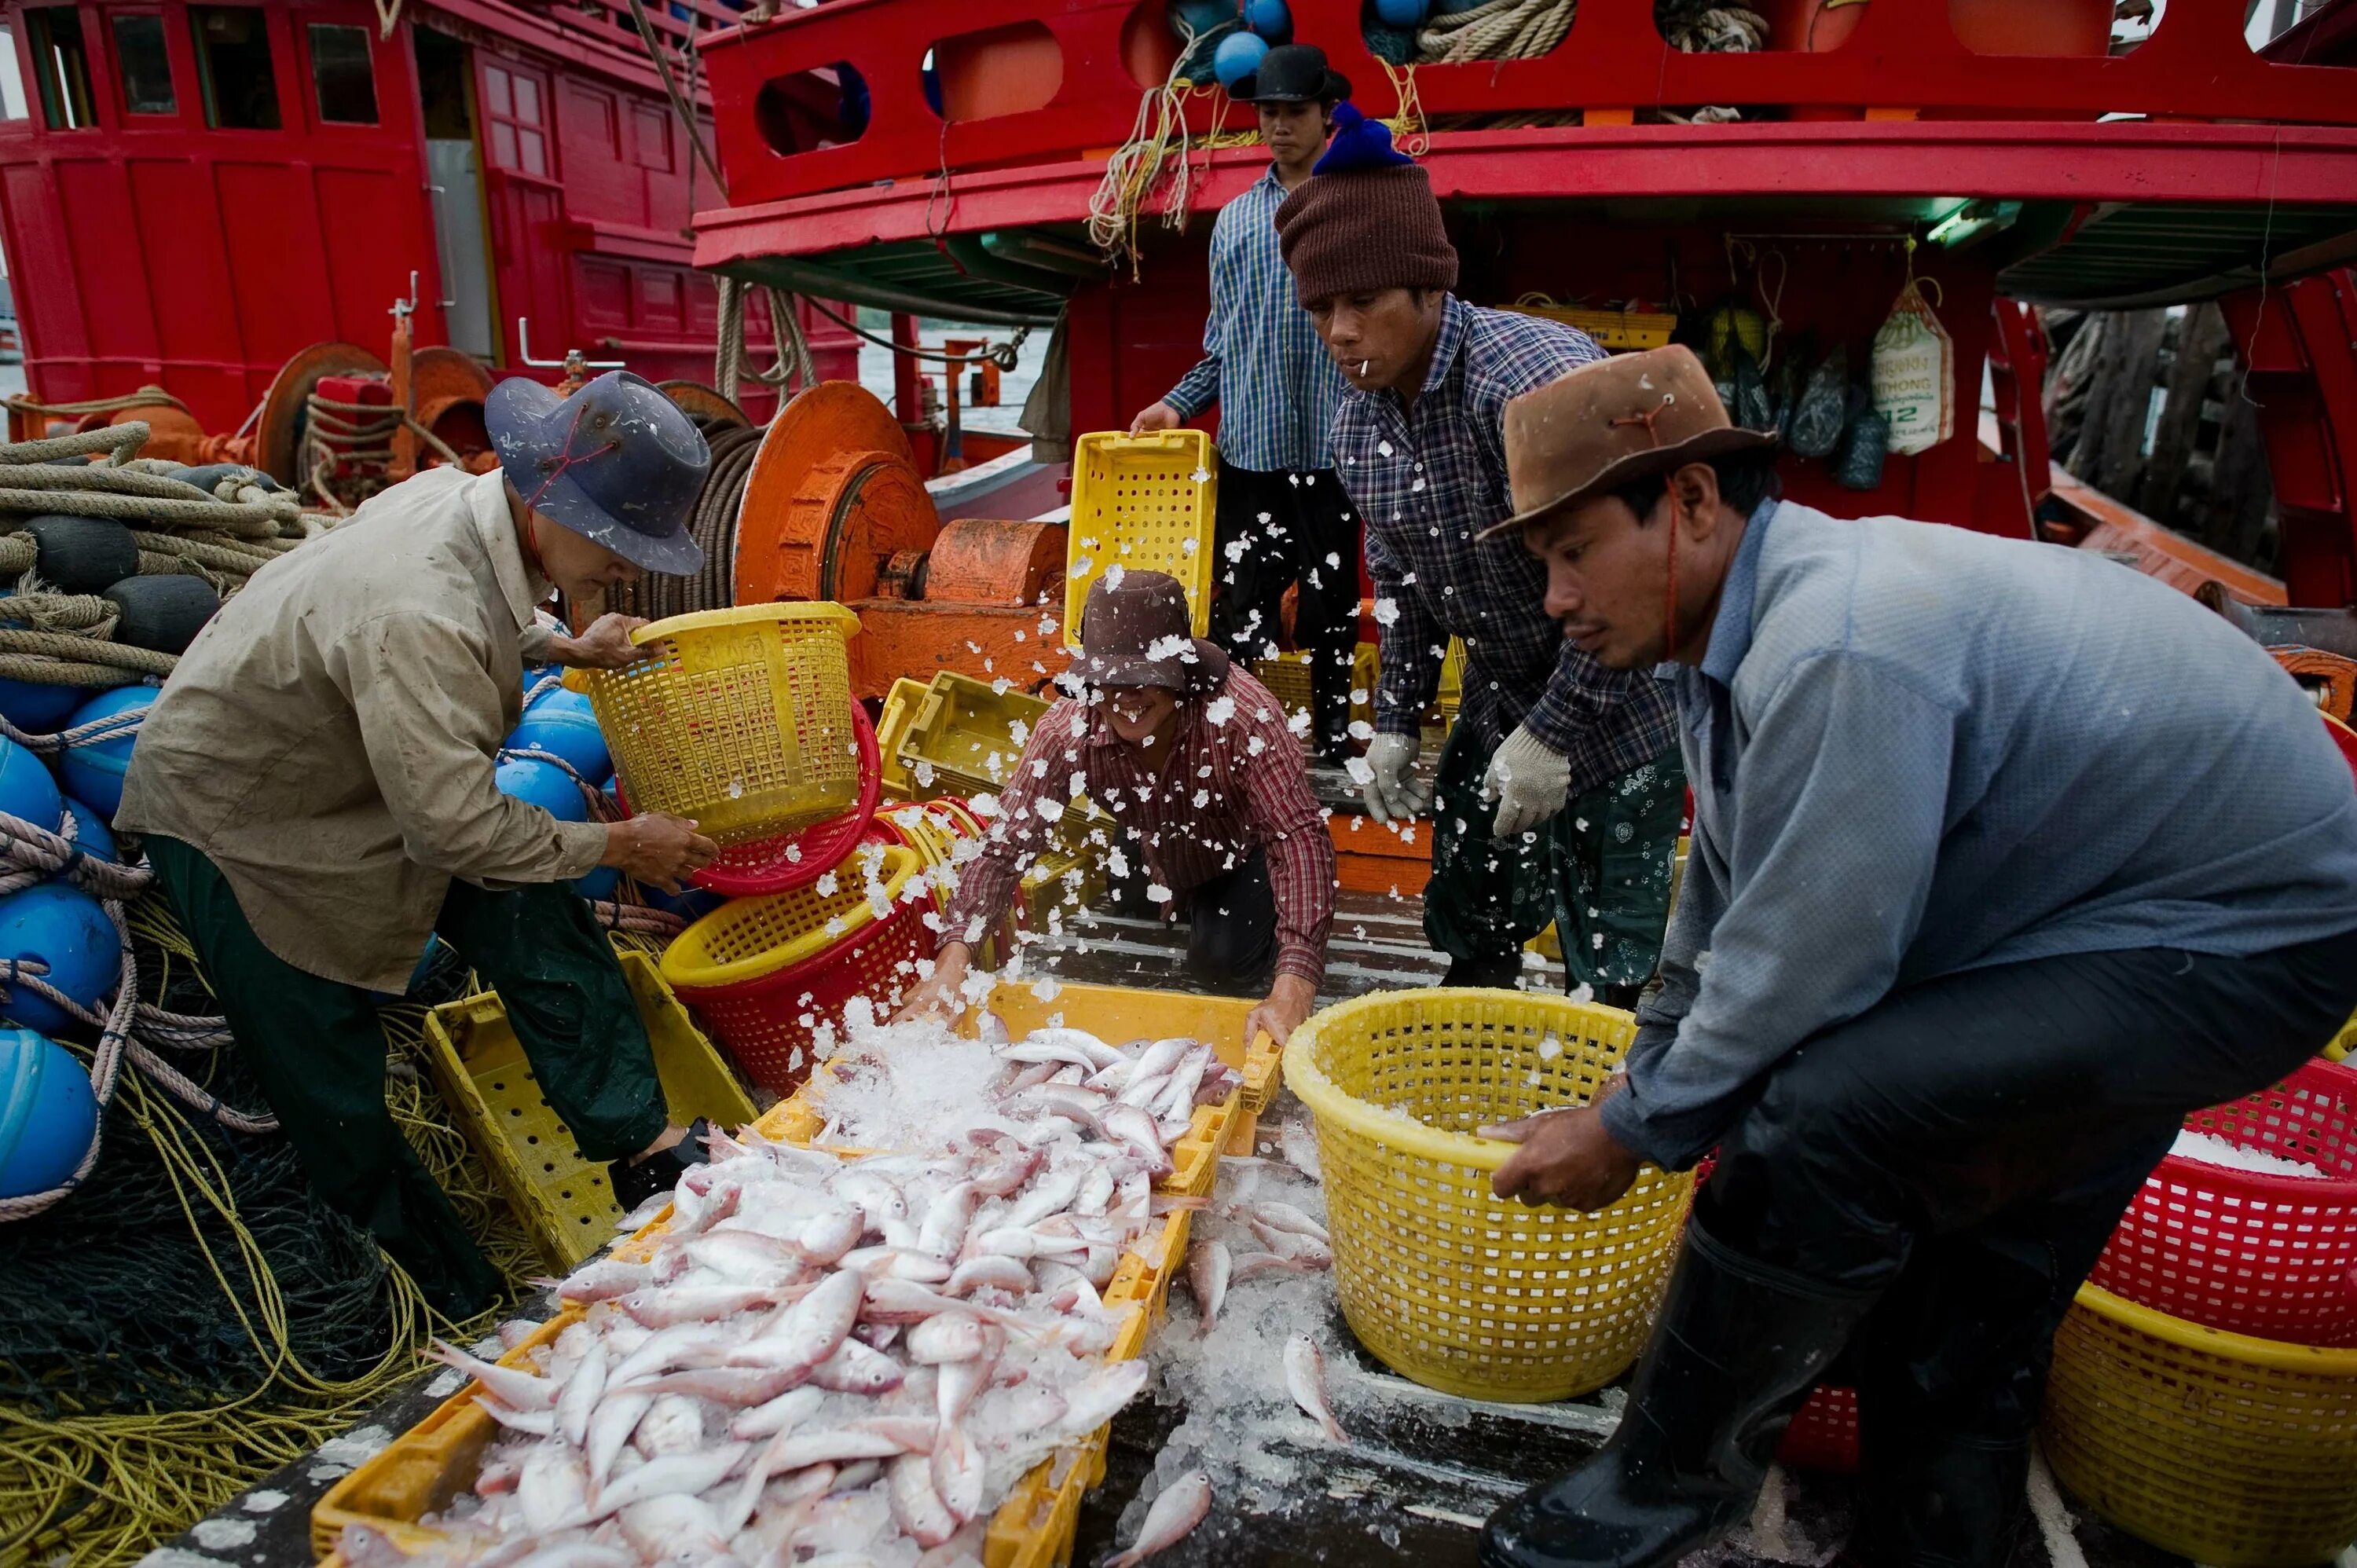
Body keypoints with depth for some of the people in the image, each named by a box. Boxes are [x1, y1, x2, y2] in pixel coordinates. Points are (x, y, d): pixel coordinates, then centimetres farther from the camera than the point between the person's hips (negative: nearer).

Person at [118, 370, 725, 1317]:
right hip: (236, 817, -8)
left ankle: (644, 1154, 5)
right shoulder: (417, 618, -41)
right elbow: (456, 827, -35)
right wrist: (619, 844, -23)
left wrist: (565, 649, -2)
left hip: (366, 770, 8)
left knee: (536, 929, -2)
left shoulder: (460, 498, -14)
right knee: (326, 1068, 5)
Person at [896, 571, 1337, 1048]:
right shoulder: (1068, 730, -30)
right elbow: (1005, 845, -29)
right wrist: (953, 959, -45)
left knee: (1223, 955, -27)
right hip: (1155, 856, 4)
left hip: (1245, 852, -4)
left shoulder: (1243, 715, -40)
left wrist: (1293, 990, -57)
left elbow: (1302, 837, -45)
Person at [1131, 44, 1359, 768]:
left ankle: (1331, 749, 20)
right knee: (1239, 613, 2)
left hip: (1331, 448, -3)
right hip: (1247, 448, 3)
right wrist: (1178, 404, 6)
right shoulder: (1235, 219, 15)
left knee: (1330, 608, 7)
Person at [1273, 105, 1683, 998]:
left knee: (1608, 972, 1)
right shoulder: (1356, 423, -1)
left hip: (1611, 724, -7)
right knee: (1470, 940, 18)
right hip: (1495, 717, 7)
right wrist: (1396, 722, 6)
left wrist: (1552, 733, -24)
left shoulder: (1537, 375, -27)